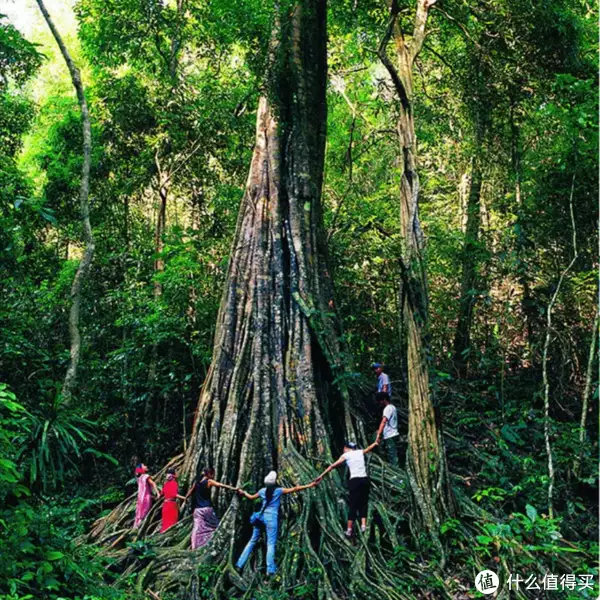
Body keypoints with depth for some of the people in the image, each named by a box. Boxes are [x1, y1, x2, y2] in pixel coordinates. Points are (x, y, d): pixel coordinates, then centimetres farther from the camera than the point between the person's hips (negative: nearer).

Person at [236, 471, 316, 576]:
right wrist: (310, 485, -6)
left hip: (261, 516, 5)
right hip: (271, 517, -5)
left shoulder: (262, 490, 9)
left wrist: (243, 493, 44)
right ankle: (270, 569, -12)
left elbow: (251, 497, 24)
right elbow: (294, 489, -8)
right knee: (271, 543, -4)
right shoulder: (279, 490, -4)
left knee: (252, 541, 14)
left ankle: (240, 564, 14)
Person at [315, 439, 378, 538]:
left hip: (355, 481, -4)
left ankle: (349, 530, 1)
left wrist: (321, 476, -2)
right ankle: (363, 525, -2)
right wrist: (375, 443, 55)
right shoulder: (360, 452, 16)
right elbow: (369, 448, 36)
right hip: (365, 480, 4)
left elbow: (332, 466, -1)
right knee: (363, 504, 13)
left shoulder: (346, 455, 5)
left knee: (353, 505, 1)